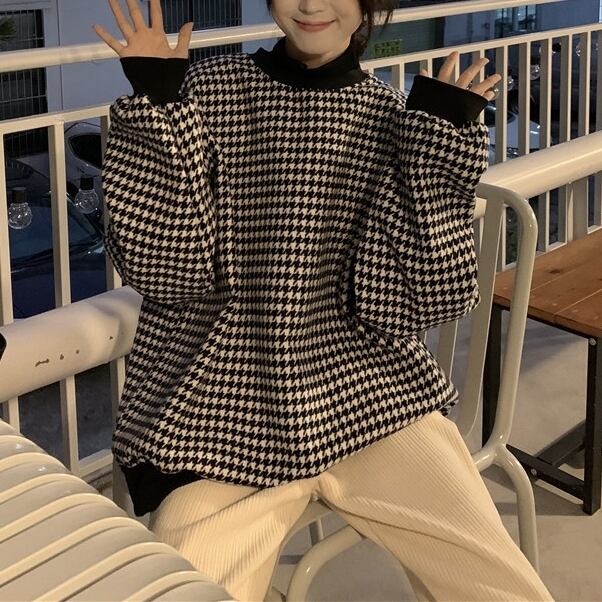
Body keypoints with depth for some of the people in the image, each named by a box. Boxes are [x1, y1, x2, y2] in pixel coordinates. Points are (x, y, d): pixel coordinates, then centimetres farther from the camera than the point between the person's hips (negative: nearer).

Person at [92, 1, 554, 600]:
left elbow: (395, 299, -4)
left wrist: (440, 136, -6)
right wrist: (156, 103, -11)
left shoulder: (400, 116, 5)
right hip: (223, 406, -1)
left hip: (370, 395, 2)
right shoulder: (208, 88, 1)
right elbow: (162, 268, -6)